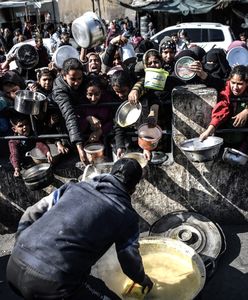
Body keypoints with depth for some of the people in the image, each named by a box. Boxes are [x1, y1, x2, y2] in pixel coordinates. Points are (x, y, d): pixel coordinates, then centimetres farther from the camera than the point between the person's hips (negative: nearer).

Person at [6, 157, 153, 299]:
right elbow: (130, 260, 18)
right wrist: (143, 279, 39)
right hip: (53, 283, -6)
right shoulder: (127, 217, 5)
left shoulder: (76, 186, 13)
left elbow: (30, 216, 17)